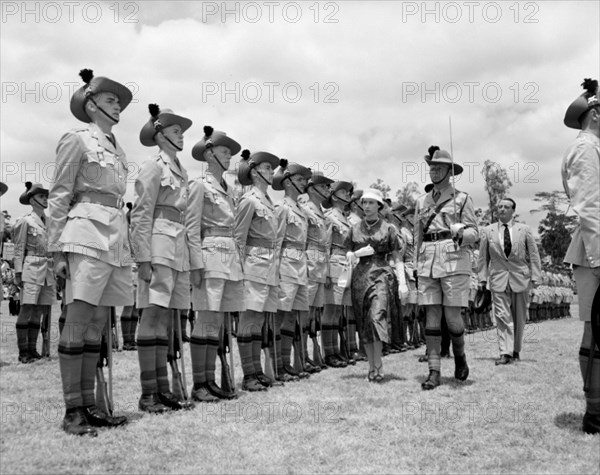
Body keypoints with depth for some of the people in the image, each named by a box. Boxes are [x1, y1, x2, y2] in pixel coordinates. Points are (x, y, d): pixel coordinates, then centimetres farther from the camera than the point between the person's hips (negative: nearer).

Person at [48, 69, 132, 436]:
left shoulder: (117, 149, 20)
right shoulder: (77, 139, 1)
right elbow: (59, 197, -3)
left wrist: (125, 243, 16)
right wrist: (57, 250, -9)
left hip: (117, 239, 7)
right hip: (88, 233, -7)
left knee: (98, 323, 7)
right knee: (78, 320, -6)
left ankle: (89, 404, 13)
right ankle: (73, 410, 0)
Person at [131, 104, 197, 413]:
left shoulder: (181, 172, 21)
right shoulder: (154, 166, -2)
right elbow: (141, 216, -9)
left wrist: (194, 263, 17)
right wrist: (143, 258, -17)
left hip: (180, 250, 8)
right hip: (159, 246, -8)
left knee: (165, 319, 7)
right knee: (153, 315, -7)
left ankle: (163, 389, 11)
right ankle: (148, 394, -2)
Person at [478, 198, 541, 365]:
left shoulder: (525, 230, 5)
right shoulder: (487, 231, 6)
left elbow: (533, 255, 4)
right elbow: (483, 257, 6)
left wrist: (535, 277, -4)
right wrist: (482, 279, 0)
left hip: (520, 278, 1)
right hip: (498, 279, 0)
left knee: (519, 318, 8)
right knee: (503, 317, -7)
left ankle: (516, 350, 22)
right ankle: (505, 353, -8)